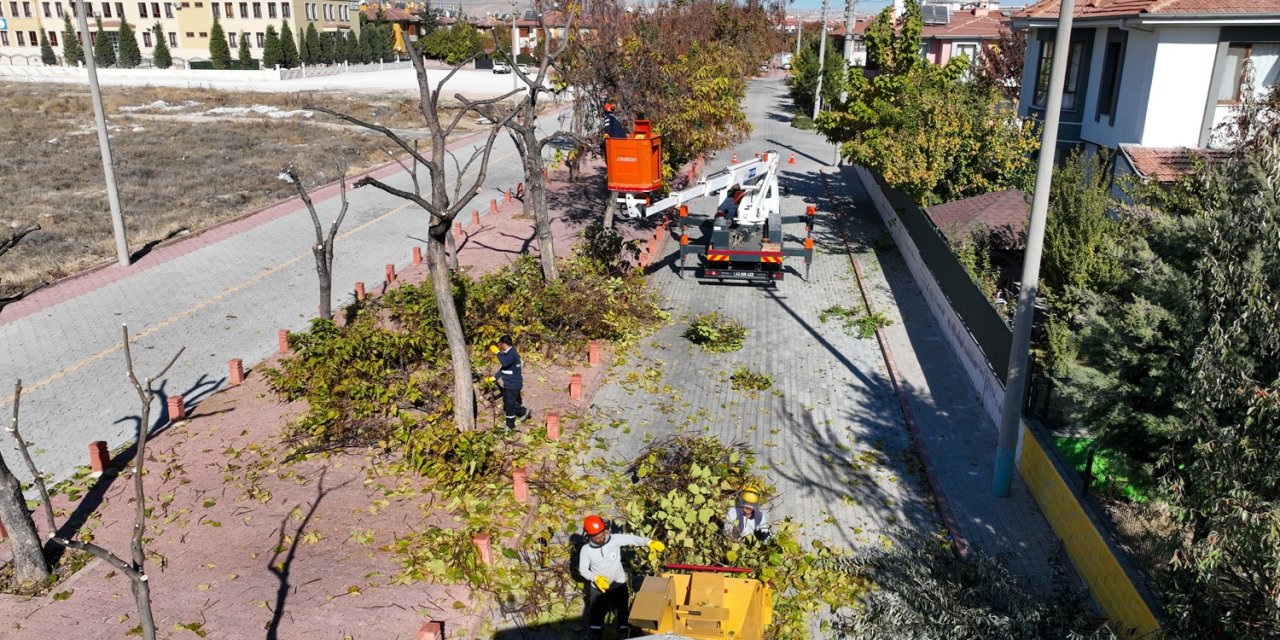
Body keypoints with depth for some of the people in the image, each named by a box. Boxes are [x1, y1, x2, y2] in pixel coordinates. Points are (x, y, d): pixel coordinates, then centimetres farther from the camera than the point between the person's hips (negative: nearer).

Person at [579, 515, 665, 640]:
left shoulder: (615, 539, -20)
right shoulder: (586, 550, -18)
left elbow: (632, 539, -28)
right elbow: (583, 570, -10)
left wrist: (649, 542, -44)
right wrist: (595, 578, -28)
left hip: (619, 586, 0)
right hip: (598, 588, 0)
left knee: (623, 615, 14)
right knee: (596, 616, 15)